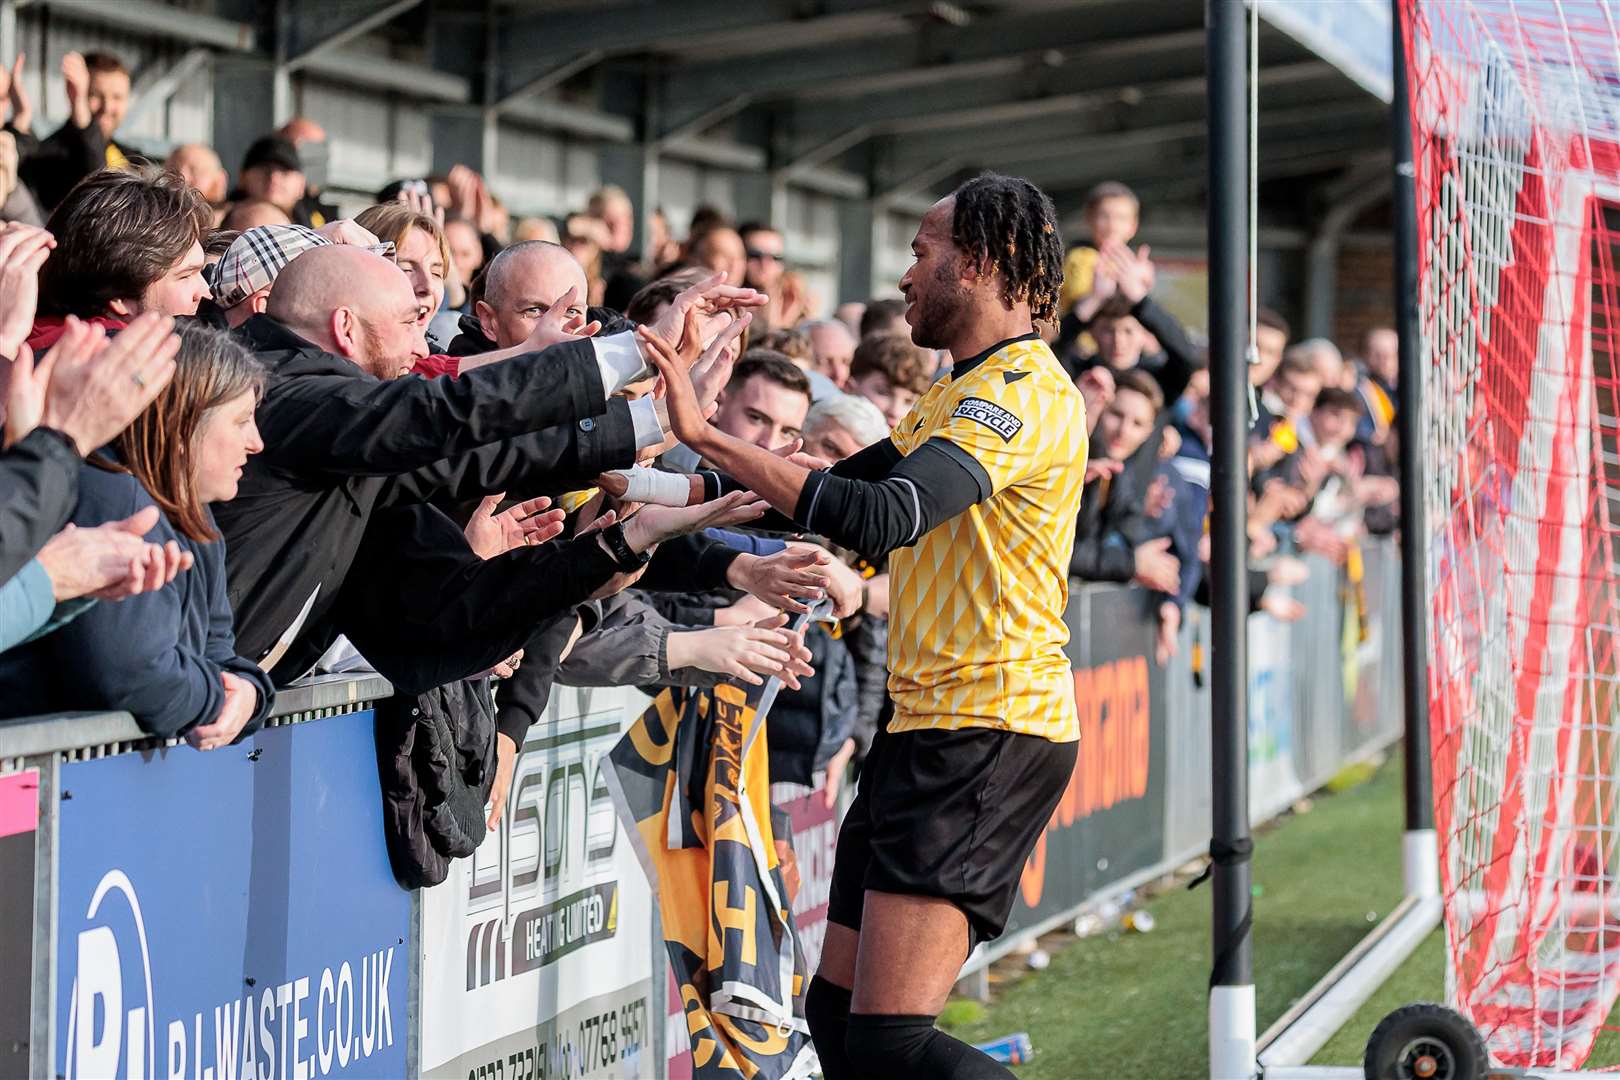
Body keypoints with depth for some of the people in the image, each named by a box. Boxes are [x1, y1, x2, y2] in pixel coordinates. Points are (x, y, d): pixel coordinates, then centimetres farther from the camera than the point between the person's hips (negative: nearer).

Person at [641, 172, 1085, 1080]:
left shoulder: (1022, 391, -13)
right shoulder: (963, 394, 21)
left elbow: (884, 518, -27)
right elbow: (840, 490, 21)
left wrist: (711, 435, -27)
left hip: (987, 737, -10)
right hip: (929, 730, 10)